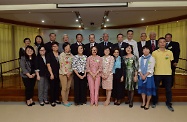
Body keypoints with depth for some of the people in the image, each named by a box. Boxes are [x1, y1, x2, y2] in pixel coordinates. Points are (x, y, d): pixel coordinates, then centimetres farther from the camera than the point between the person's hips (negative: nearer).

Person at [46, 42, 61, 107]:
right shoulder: (49, 54, -1)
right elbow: (48, 65, -6)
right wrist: (51, 74, -10)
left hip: (59, 73, 3)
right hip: (52, 74, -3)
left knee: (57, 87, 10)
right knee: (52, 87, 3)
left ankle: (57, 99, 25)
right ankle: (52, 101, 15)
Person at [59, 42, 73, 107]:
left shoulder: (71, 55, 8)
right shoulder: (62, 55, -5)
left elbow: (72, 65, 7)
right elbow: (61, 65, -10)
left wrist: (70, 72, -5)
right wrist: (66, 73, -11)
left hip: (70, 74, 5)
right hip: (63, 73, -4)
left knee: (68, 88, 9)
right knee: (64, 88, 1)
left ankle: (66, 100, 21)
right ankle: (64, 101, 14)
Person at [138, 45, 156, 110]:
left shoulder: (152, 58, -5)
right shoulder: (140, 58, 7)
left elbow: (151, 69, -9)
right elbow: (139, 68, 4)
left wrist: (145, 76, -13)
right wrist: (141, 75, -9)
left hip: (149, 76, -3)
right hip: (141, 76, 3)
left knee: (149, 89, 2)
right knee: (142, 89, 9)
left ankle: (147, 103, 17)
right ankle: (143, 102, 23)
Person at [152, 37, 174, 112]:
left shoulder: (170, 52, 4)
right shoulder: (154, 52, -2)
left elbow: (171, 62, 11)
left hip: (168, 73, 2)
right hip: (157, 73, -1)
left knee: (168, 89, 9)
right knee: (155, 88, 9)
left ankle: (168, 103, 26)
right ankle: (154, 102, 27)